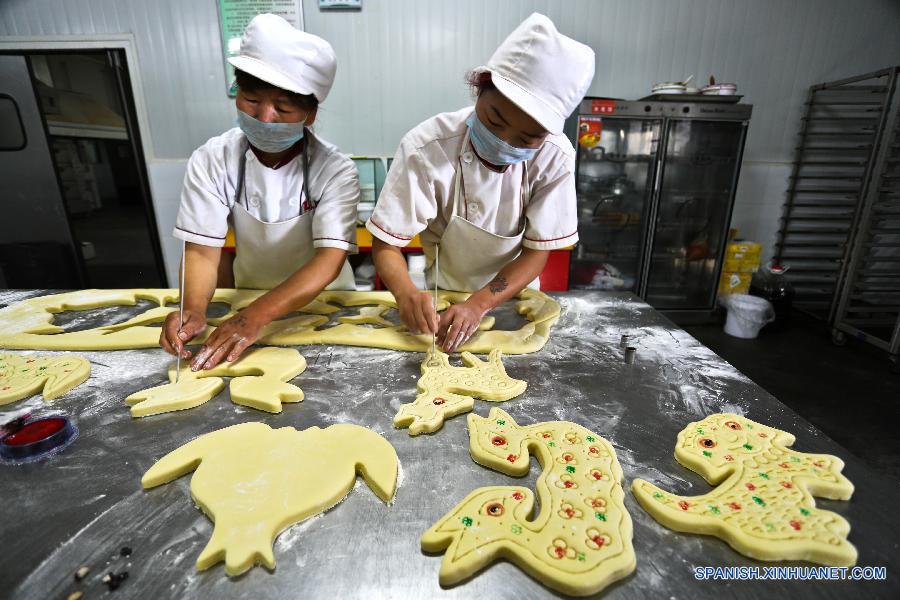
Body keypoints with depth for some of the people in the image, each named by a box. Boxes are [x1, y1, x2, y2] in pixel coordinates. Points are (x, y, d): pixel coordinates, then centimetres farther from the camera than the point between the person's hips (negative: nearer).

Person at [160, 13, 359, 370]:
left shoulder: (336, 172, -19)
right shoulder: (211, 161, -11)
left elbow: (330, 260, -28)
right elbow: (202, 249, -12)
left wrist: (257, 315, -40)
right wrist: (193, 311, -32)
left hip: (325, 303, -2)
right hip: (249, 301, 3)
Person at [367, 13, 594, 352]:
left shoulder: (555, 158, -21)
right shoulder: (425, 149, -27)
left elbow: (536, 252, -14)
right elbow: (386, 243, -20)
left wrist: (479, 304, -29)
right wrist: (406, 294, -42)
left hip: (514, 293, 1)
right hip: (441, 298, 0)